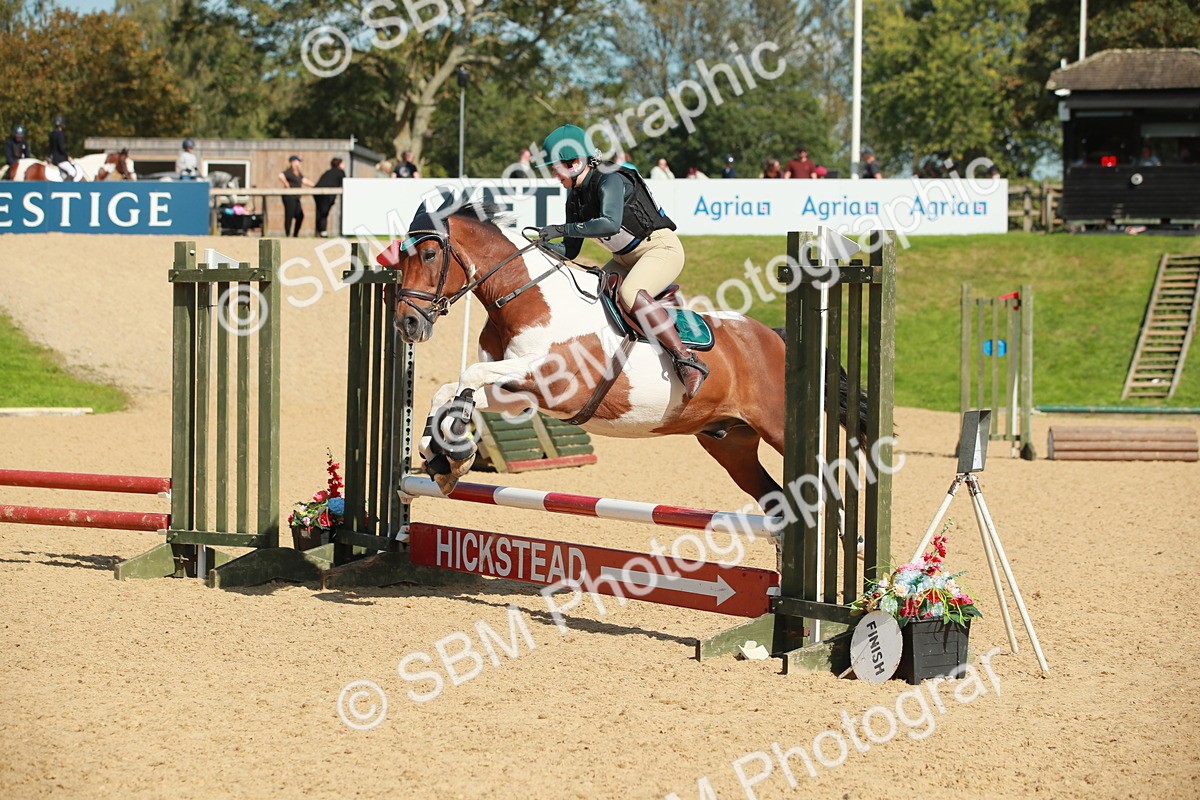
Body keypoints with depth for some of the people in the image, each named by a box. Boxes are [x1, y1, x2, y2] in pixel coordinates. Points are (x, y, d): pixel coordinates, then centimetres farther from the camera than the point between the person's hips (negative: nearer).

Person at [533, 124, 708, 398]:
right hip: (626, 259, 10)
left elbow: (610, 224, -40)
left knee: (630, 293, -34)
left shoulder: (610, 181, -21)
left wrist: (562, 229, -38)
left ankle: (688, 362, -37)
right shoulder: (575, 197, 5)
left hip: (661, 246, -10)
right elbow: (570, 250, 8)